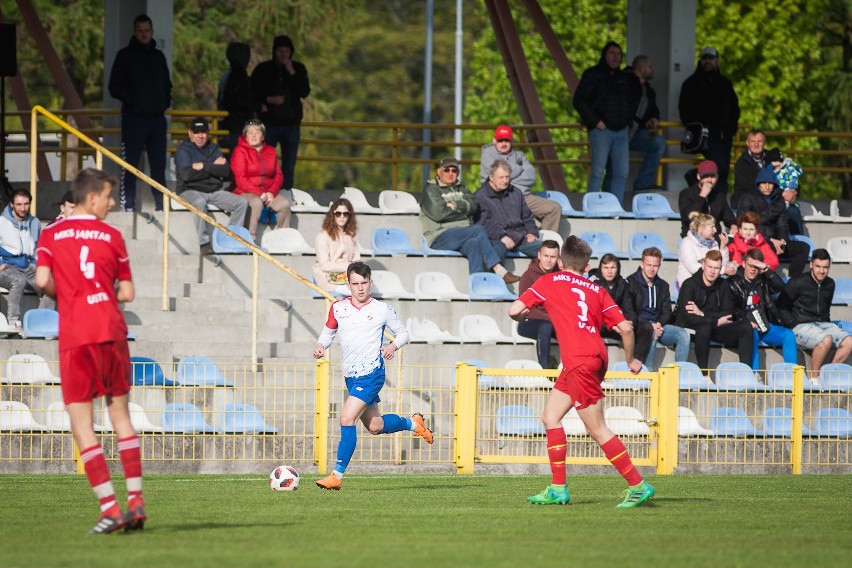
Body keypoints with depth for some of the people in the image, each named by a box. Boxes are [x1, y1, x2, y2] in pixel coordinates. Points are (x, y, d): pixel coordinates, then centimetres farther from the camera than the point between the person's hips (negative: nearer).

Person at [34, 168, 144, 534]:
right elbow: (127, 293, 6)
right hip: (111, 331, 1)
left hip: (74, 337, -1)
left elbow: (42, 281, -7)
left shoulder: (51, 235, 4)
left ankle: (109, 508, -9)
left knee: (81, 422, 0)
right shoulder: (111, 236, 6)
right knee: (120, 415, 14)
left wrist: (66, 295, 12)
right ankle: (136, 500, 9)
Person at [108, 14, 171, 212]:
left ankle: (161, 204, 9)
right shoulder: (125, 56, 3)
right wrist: (131, 100, -13)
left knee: (158, 166, 5)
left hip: (157, 117, 4)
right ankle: (127, 204, -5)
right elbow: (115, 87, 0)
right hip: (134, 117, -4)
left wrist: (165, 103, 8)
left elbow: (167, 85, 26)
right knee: (130, 164, -7)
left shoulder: (158, 56, 17)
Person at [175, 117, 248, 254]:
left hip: (215, 191, 5)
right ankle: (204, 243, -37)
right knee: (199, 202, -40)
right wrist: (213, 167, -8)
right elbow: (186, 175, -17)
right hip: (190, 190, -5)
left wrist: (204, 166, -12)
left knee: (242, 203, -13)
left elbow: (226, 172, 0)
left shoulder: (214, 149, 15)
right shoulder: (184, 150, 0)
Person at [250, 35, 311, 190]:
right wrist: (268, 100, -10)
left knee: (289, 167, 3)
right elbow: (252, 93, 6)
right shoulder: (263, 69, 3)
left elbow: (305, 92, -4)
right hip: (269, 123, -2)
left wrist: (292, 72, -11)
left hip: (291, 124, 2)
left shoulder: (298, 69, 8)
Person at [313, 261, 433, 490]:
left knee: (347, 419, -20)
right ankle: (413, 423, 45)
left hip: (372, 374, -6)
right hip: (351, 376, 6)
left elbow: (403, 333, 8)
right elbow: (329, 331, 18)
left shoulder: (382, 310, -4)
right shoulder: (338, 308, 4)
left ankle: (337, 476, -17)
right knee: (374, 426, 16)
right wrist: (321, 345, -4)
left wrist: (393, 346, -14)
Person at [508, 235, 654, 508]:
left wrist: (523, 314, 27)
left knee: (597, 430, -3)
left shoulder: (549, 282, 6)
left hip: (580, 362, -7)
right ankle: (558, 489, 13)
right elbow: (625, 327, 8)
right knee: (550, 417, 15)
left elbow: (515, 310, 3)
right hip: (595, 357, 7)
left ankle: (638, 485, -4)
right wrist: (631, 360, 24)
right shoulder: (597, 290, 17)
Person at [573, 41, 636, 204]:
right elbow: (579, 100, -5)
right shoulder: (593, 75, 0)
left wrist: (628, 120, 11)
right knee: (597, 172, -8)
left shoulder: (624, 78, 18)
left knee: (622, 173, 1)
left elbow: (632, 102, 29)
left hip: (621, 131, 6)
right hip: (601, 129, -6)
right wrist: (595, 121, -11)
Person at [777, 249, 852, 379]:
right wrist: (794, 325, -12)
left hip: (823, 324, 7)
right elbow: (781, 307, -5)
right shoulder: (798, 283, -6)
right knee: (826, 340, -36)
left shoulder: (830, 284, 12)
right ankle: (814, 378, -22)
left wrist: (827, 322, 11)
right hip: (802, 326, -7)